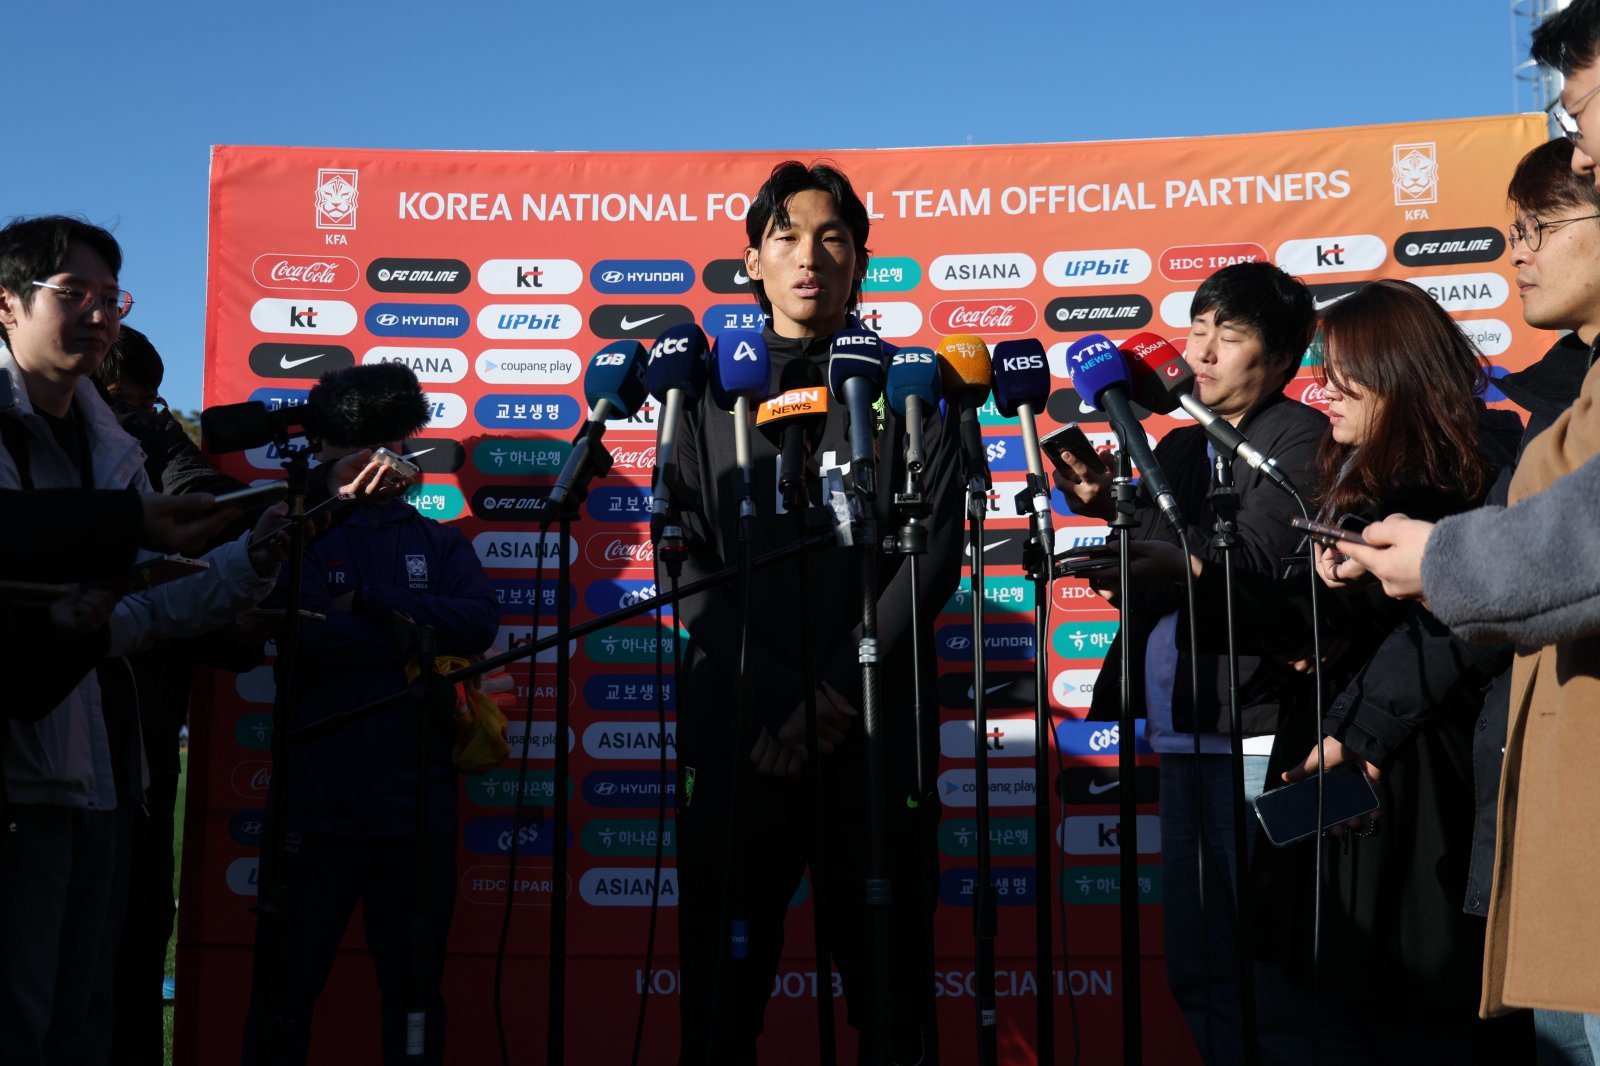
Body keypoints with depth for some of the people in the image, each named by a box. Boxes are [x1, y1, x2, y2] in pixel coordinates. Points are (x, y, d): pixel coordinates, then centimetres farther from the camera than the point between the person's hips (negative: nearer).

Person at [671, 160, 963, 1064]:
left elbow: (933, 556, 0)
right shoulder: (710, 390, 12)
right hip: (736, 732, 1)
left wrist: (835, 696, -10)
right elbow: (689, 565, 4)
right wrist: (780, 697, -8)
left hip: (875, 728, 0)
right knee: (724, 987, 5)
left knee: (891, 987, 4)